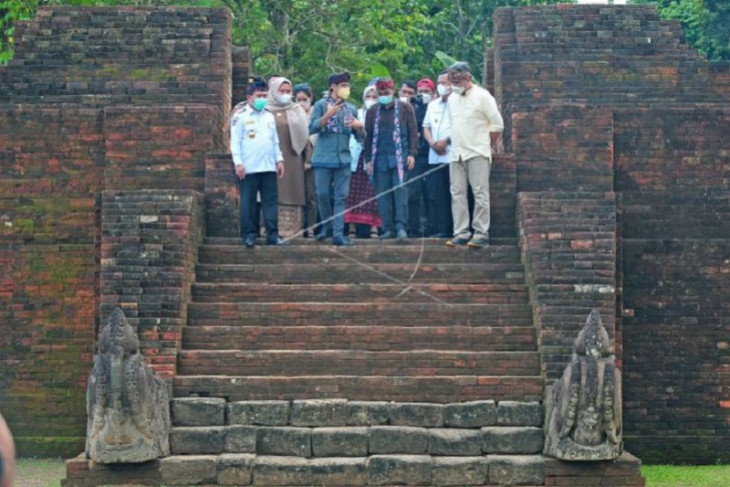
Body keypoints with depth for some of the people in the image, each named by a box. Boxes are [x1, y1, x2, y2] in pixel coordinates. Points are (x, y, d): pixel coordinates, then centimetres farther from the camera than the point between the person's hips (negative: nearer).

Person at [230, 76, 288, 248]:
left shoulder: (269, 116, 16)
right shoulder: (240, 116, 0)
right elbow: (235, 141, -5)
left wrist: (279, 159, 13)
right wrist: (238, 162, -12)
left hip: (269, 167, 5)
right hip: (249, 168, -5)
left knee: (271, 201, 2)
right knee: (248, 203, 0)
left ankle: (272, 234, 4)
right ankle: (249, 235, 4)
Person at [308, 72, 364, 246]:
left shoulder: (351, 109, 13)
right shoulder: (321, 105, 1)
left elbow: (359, 136, 14)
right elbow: (312, 128, -9)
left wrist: (359, 126, -8)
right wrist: (328, 115, -19)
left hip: (343, 159, 3)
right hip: (323, 158, -3)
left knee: (341, 197, -2)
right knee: (322, 194, -2)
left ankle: (338, 233, -2)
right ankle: (327, 226, 18)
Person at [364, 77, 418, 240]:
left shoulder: (405, 108, 6)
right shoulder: (373, 111, 12)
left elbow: (413, 131, 3)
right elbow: (368, 136, 12)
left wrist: (412, 153, -6)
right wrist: (368, 159, 7)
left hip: (400, 158, -3)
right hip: (380, 158, 3)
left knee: (400, 191, -9)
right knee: (383, 194, 1)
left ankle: (400, 226, -11)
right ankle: (388, 228, 5)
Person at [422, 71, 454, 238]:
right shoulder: (433, 105, 21)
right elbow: (426, 127, 21)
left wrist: (446, 141, -13)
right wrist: (432, 143, 2)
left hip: (452, 155, -6)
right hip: (435, 157, 6)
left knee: (452, 194, -6)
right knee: (435, 193, 1)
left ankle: (450, 229, -3)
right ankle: (440, 229, 3)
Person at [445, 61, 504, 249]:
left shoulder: (482, 96, -4)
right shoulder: (452, 98, 15)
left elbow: (497, 124, -2)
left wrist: (488, 145, 2)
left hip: (477, 154, -6)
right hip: (456, 154, 6)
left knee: (480, 193, -7)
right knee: (457, 194, 3)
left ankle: (481, 234, -7)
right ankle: (461, 233, 6)